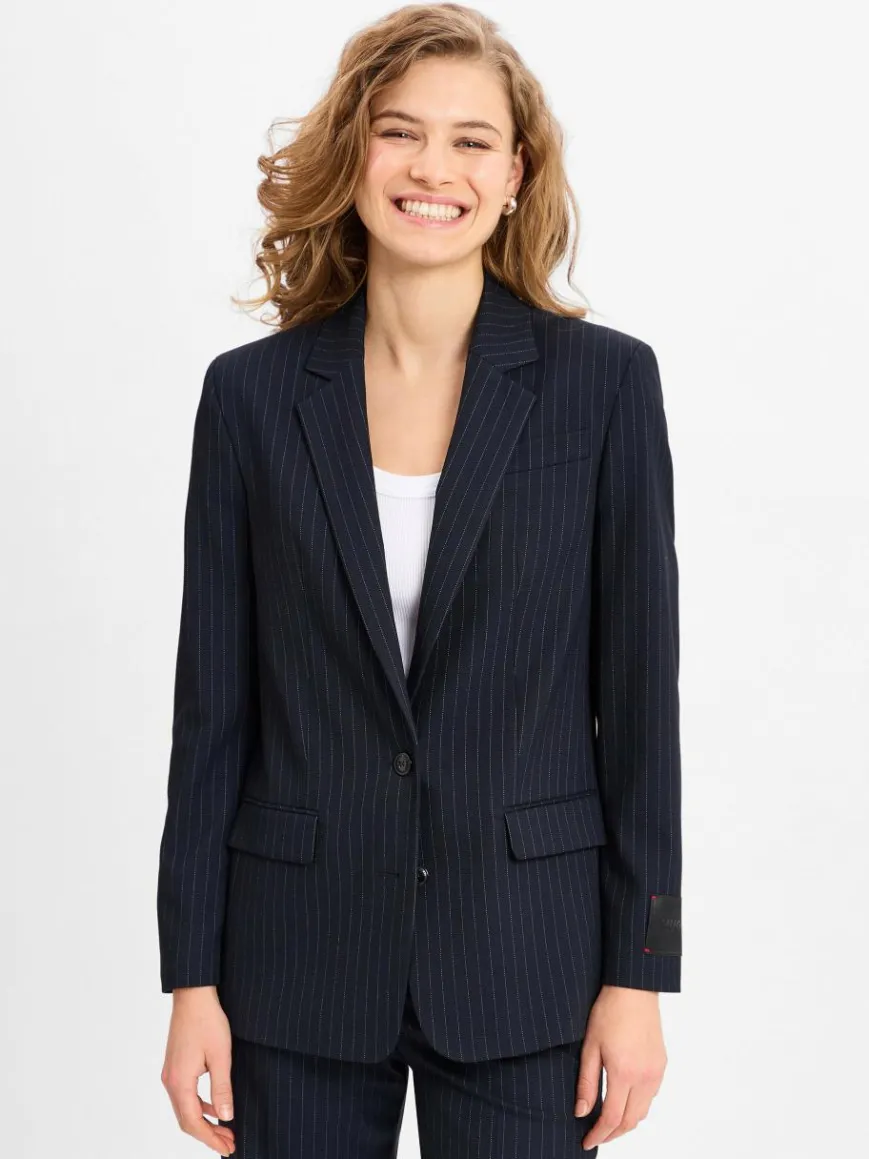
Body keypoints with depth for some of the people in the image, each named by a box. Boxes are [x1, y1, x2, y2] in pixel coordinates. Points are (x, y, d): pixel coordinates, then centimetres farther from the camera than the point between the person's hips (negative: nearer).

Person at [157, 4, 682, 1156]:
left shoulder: (605, 381, -3)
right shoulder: (253, 392, 0)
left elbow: (640, 690, -2)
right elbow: (213, 703, 2)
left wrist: (640, 974, -3)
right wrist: (192, 978, 1)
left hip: (522, 964, -1)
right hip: (299, 962, 1)